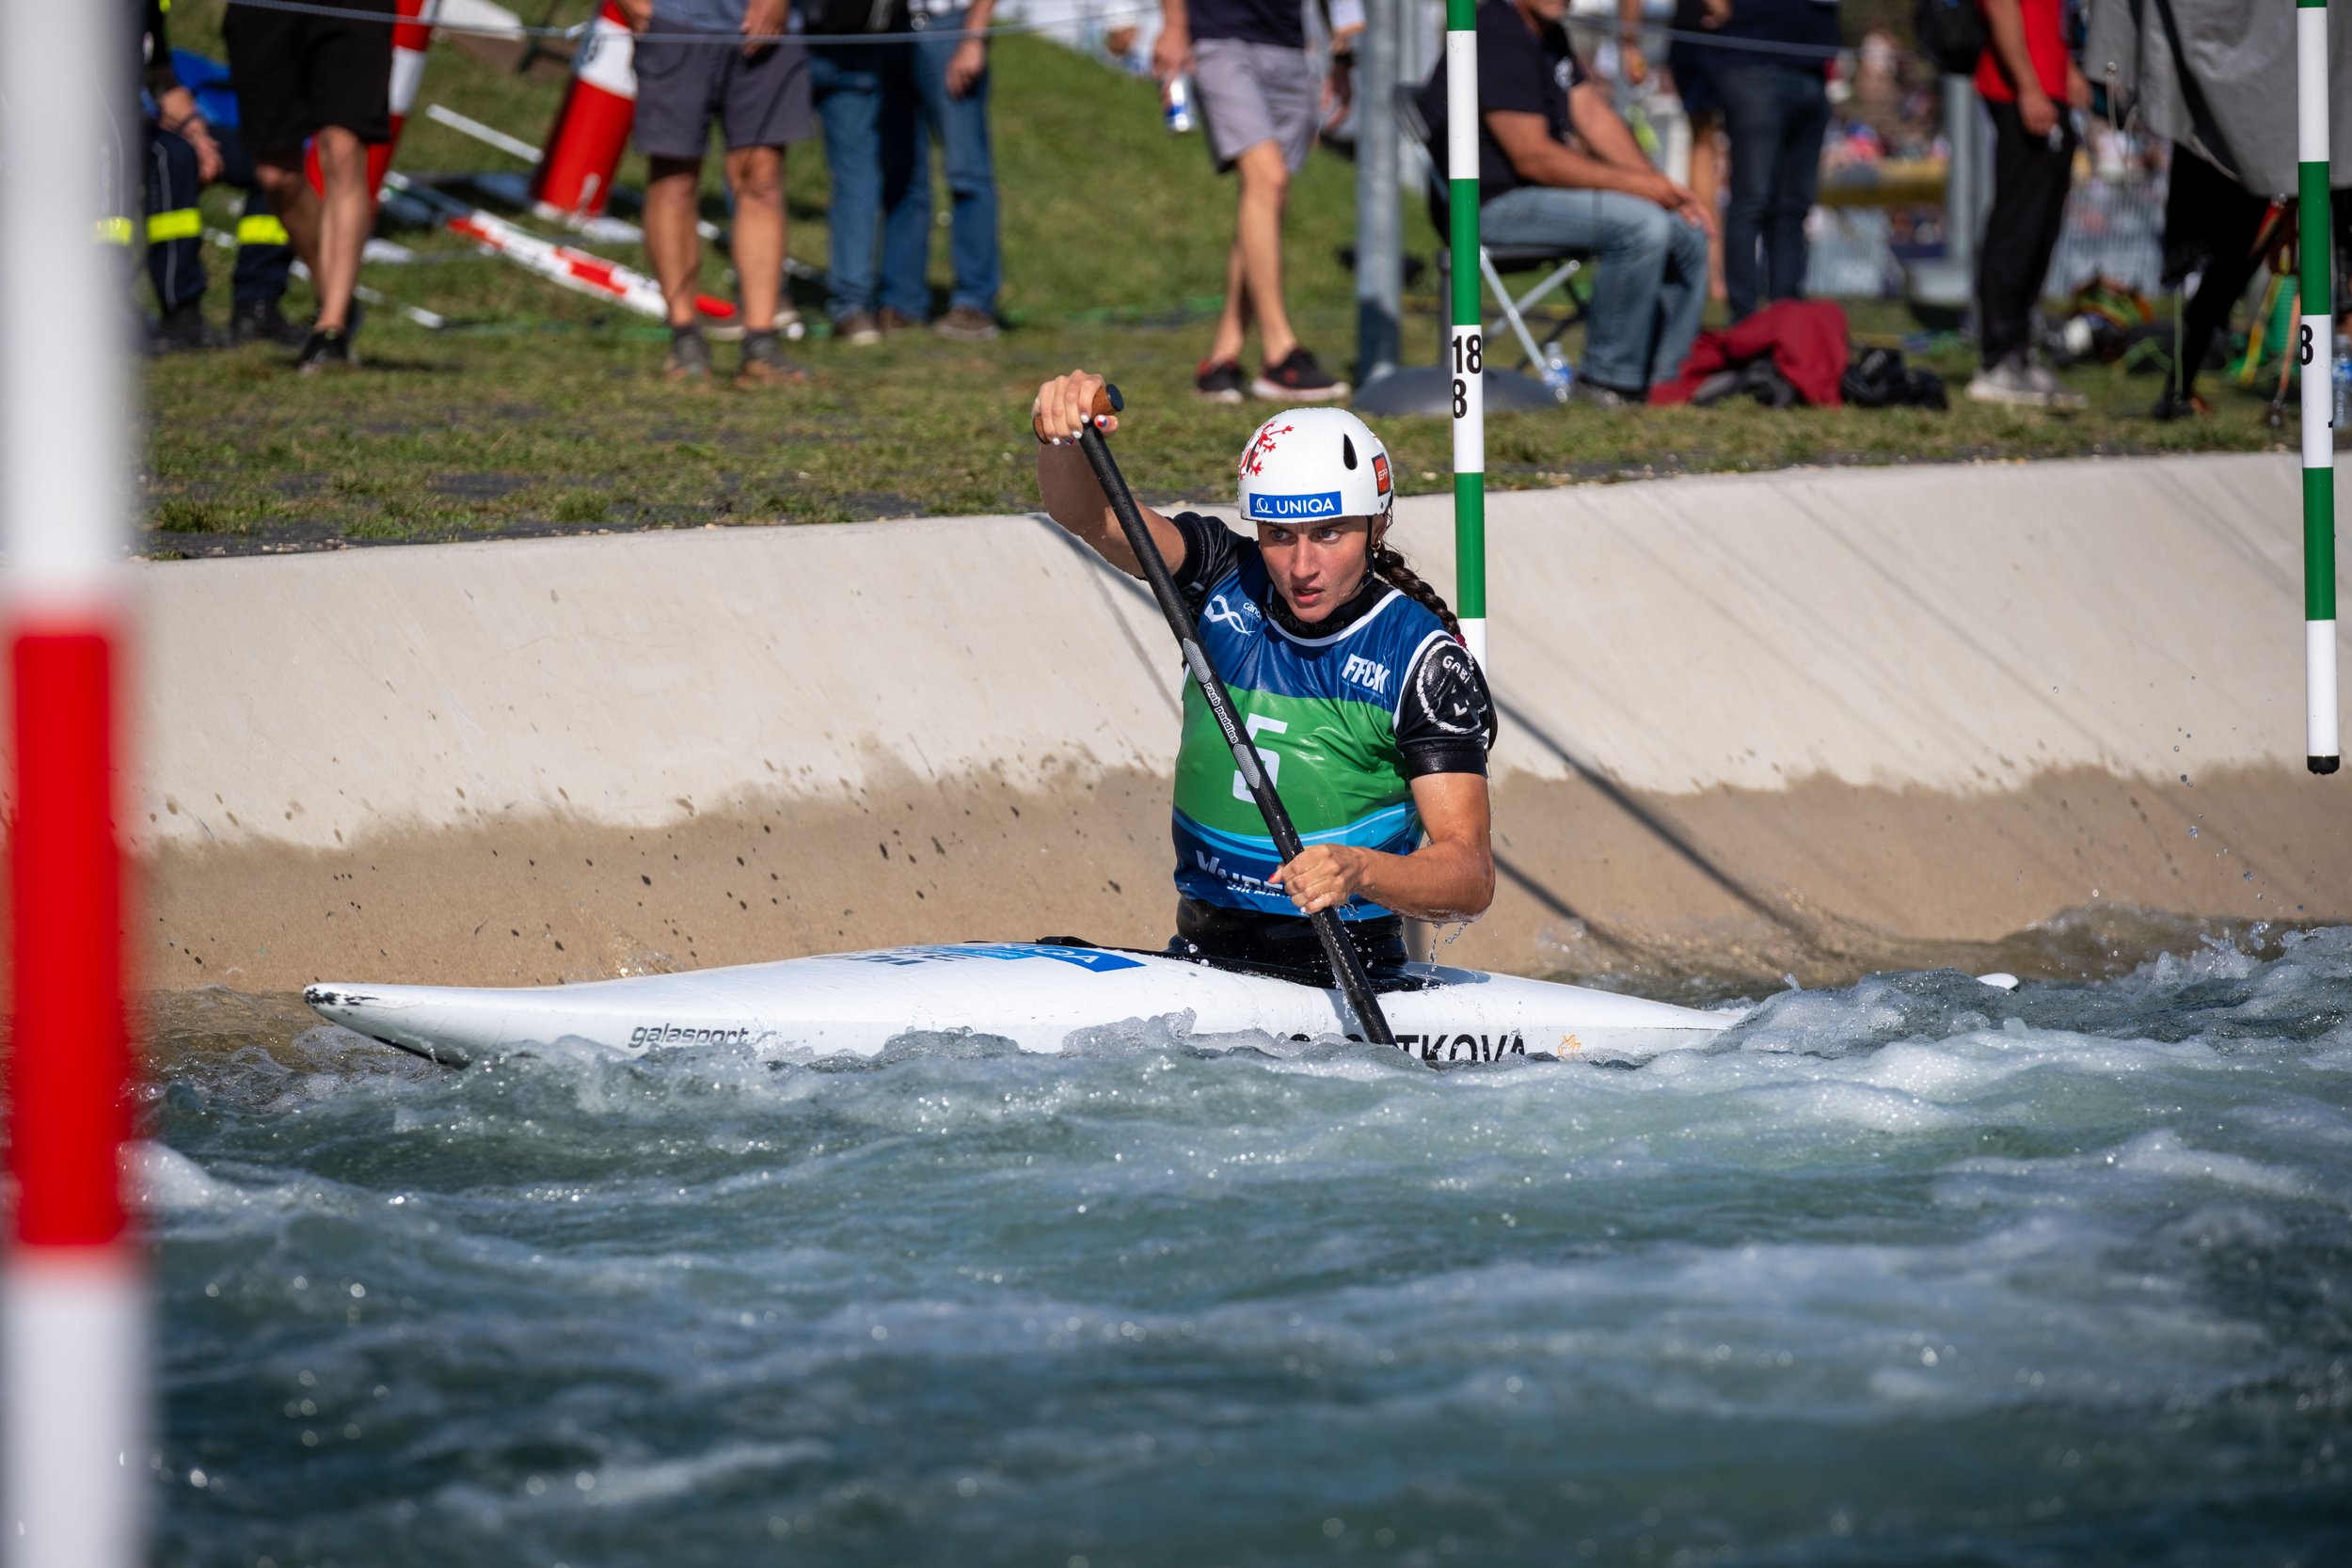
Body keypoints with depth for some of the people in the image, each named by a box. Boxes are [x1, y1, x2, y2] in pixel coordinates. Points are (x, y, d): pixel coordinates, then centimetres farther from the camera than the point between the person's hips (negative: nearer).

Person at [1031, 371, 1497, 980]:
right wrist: (1063, 432, -35)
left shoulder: (1425, 661, -9)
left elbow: (1472, 881, -16)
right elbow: (1085, 513, -12)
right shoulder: (1227, 582, 3)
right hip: (1201, 955, 3)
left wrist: (1358, 872, -37)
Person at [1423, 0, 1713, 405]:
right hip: (1493, 202, -10)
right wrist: (1634, 183, -15)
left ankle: (1667, 377, 6)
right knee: (1642, 224, -26)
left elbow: (1594, 117, 13)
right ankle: (1608, 379, -17)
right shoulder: (1498, 40, -17)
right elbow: (1533, 157, -21)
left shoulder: (1550, 35, 16)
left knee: (1689, 231, 2)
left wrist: (1661, 187, 0)